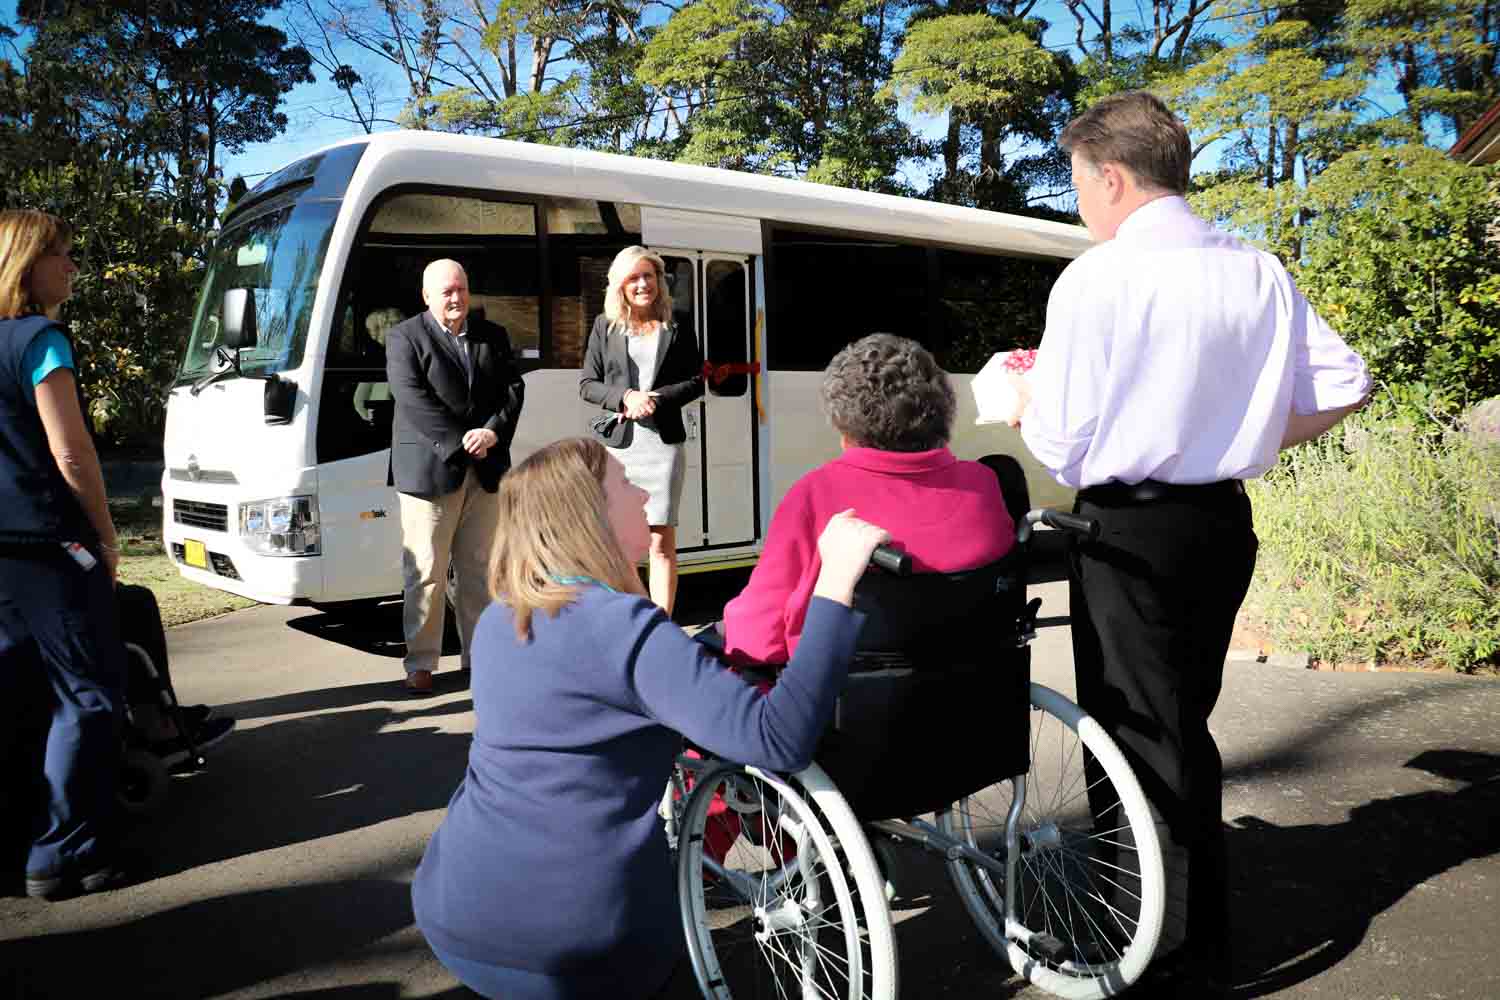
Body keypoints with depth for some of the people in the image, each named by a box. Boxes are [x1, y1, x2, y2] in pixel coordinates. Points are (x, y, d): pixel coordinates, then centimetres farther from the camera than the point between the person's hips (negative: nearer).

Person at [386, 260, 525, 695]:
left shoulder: (493, 336, 13)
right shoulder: (404, 337, -1)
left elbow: (514, 387, 6)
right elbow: (412, 398, -12)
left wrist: (493, 432, -11)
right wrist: (461, 441, -16)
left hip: (485, 469, 4)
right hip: (428, 470, -4)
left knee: (478, 568, 11)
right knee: (426, 572, 0)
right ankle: (421, 662, 9)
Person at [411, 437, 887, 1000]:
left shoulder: (497, 622, 6)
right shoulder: (623, 626, -18)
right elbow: (778, 740, -27)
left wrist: (713, 638, 23)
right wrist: (836, 580, -25)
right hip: (582, 945, -4)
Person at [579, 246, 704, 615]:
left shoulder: (677, 328, 7)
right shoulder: (604, 326, 9)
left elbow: (696, 382, 6)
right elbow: (587, 384, 7)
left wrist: (654, 399, -9)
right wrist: (625, 398, -11)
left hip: (662, 442, -1)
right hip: (615, 442, 1)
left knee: (661, 541, -1)